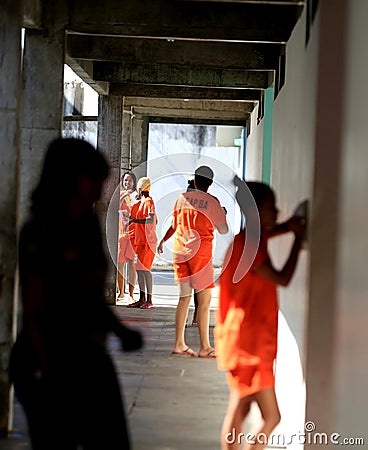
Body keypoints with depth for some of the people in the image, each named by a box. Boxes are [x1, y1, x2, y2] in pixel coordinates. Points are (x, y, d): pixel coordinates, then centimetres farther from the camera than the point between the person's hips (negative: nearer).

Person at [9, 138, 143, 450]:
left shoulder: (88, 226, 9)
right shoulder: (39, 232, -13)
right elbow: (32, 311, -14)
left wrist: (120, 330, 5)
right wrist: (44, 372, -17)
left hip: (91, 360, 8)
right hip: (53, 362, -8)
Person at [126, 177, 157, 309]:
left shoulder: (148, 201, -11)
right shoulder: (141, 203, 17)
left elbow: (151, 219, -25)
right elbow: (155, 220, 25)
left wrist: (134, 220, -25)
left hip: (147, 240, -10)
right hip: (140, 240, 10)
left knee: (144, 268, -12)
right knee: (138, 268, 9)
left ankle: (149, 300, -10)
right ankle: (142, 299, 14)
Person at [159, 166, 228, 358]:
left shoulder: (182, 198, 9)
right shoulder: (212, 202, -5)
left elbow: (174, 225, 20)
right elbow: (223, 230, -3)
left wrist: (163, 240, 38)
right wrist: (223, 215, 17)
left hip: (180, 251, 5)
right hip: (200, 252, -5)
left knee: (184, 297, 11)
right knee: (204, 299, -3)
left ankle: (179, 344, 12)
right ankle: (205, 347, -5)